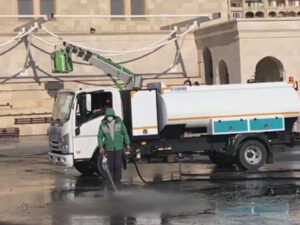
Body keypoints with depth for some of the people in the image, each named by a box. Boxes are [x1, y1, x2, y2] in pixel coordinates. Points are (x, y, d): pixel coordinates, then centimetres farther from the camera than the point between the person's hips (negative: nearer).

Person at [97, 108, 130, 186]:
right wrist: (101, 147, -9)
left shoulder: (119, 122, -1)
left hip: (119, 147, 0)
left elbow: (125, 133, 6)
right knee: (111, 166, 2)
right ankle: (111, 181, 10)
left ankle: (118, 180, 5)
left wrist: (127, 144, 4)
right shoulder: (103, 125, -2)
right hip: (109, 149, 0)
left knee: (118, 165, -5)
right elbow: (100, 137, 2)